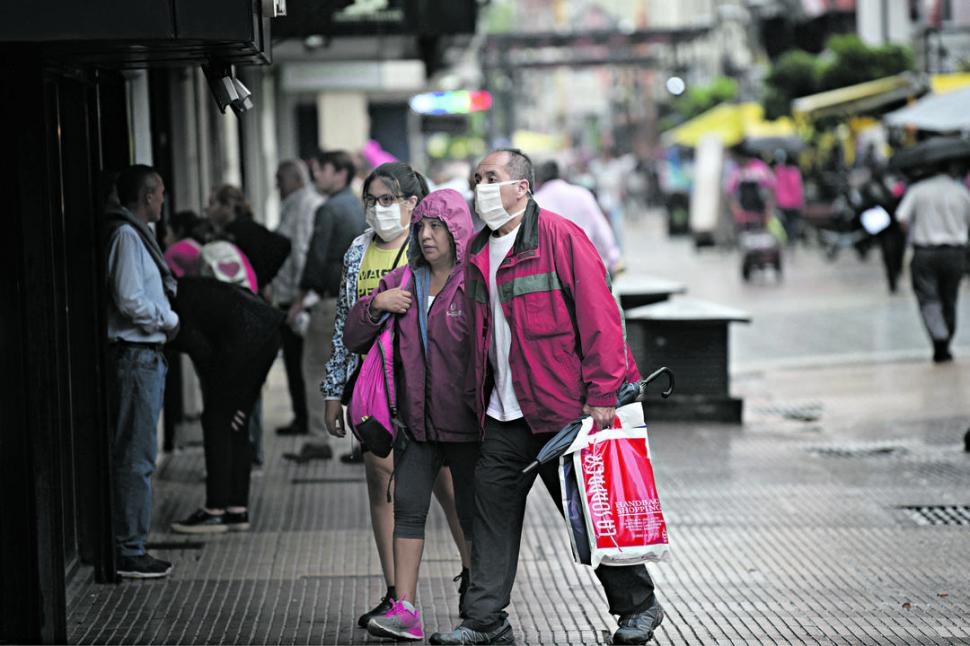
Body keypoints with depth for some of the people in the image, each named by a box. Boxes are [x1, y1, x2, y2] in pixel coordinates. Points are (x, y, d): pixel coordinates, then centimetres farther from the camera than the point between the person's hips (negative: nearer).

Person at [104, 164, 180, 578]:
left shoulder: (135, 234, 17)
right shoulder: (127, 235, -14)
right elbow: (129, 299, -21)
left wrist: (164, 319, 7)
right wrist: (168, 322, -9)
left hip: (144, 355, 11)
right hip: (135, 355, -11)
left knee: (133, 455, 13)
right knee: (135, 456, -7)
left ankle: (129, 547, 19)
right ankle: (130, 552, -4)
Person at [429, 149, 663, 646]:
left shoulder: (561, 238, -11)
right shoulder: (479, 252, 12)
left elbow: (598, 319, -14)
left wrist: (602, 395, -17)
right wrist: (474, 399, 16)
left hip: (563, 407, -7)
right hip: (504, 414, 7)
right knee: (492, 506, 3)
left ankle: (638, 605, 18)